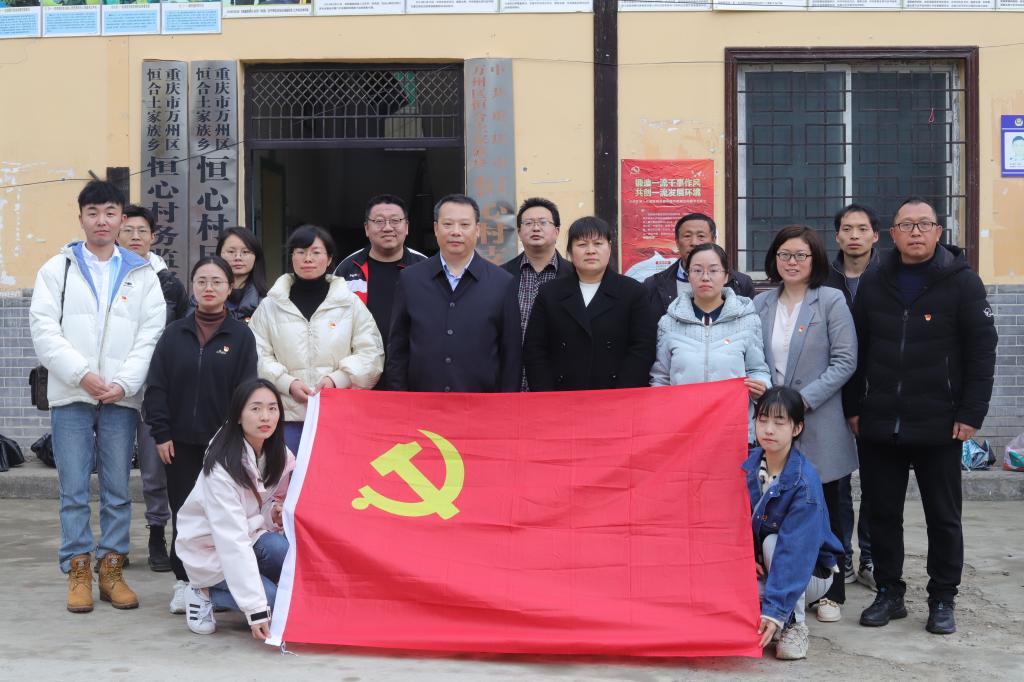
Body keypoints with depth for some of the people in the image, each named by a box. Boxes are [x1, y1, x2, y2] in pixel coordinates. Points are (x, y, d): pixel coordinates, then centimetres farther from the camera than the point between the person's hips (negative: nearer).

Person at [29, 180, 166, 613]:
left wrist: (124, 382, -11)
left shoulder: (142, 275, 10)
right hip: (70, 396, -1)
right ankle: (78, 573, 8)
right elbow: (44, 329, 0)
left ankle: (112, 570, 12)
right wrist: (82, 374, -12)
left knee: (117, 490, 4)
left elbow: (151, 336, 3)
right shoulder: (58, 269, 9)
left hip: (122, 397, 1)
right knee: (74, 490, 1)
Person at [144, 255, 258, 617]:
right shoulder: (175, 334, 6)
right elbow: (156, 386, 4)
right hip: (181, 441, 2)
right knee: (183, 511, 6)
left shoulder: (241, 335, 0)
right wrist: (161, 434, -3)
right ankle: (185, 580, 16)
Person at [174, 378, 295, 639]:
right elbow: (232, 539, -30)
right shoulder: (223, 464, -25)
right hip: (211, 552, -5)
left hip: (251, 535, 5)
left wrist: (278, 515, -13)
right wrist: (256, 608, -35)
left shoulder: (279, 456, -4)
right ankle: (204, 592, -3)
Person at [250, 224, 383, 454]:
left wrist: (337, 378, -11)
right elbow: (258, 355, 3)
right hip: (288, 414, 1)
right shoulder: (270, 306, 9)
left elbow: (371, 353, 2)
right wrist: (288, 383, -11)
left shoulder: (350, 303, 7)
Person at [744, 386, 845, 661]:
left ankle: (794, 625, -14)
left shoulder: (805, 482, -26)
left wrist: (774, 610, -37)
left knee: (772, 542, -33)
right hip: (761, 567, 4)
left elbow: (795, 550, -32)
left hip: (810, 572, -3)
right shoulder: (748, 466, -9)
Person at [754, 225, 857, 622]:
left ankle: (831, 593, 18)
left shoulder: (831, 301, -2)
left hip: (818, 425, -3)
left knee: (824, 511, 7)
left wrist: (803, 399, -14)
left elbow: (844, 361, -7)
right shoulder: (761, 305, 9)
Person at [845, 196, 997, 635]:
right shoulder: (873, 284, 8)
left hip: (939, 427, -3)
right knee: (882, 513, 9)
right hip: (878, 425, 3)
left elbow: (981, 351, -6)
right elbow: (857, 351, 11)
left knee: (943, 516, 8)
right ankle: (889, 593, 23)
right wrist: (854, 408, 6)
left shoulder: (962, 282, -3)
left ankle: (942, 599, 20)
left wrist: (971, 414, -11)